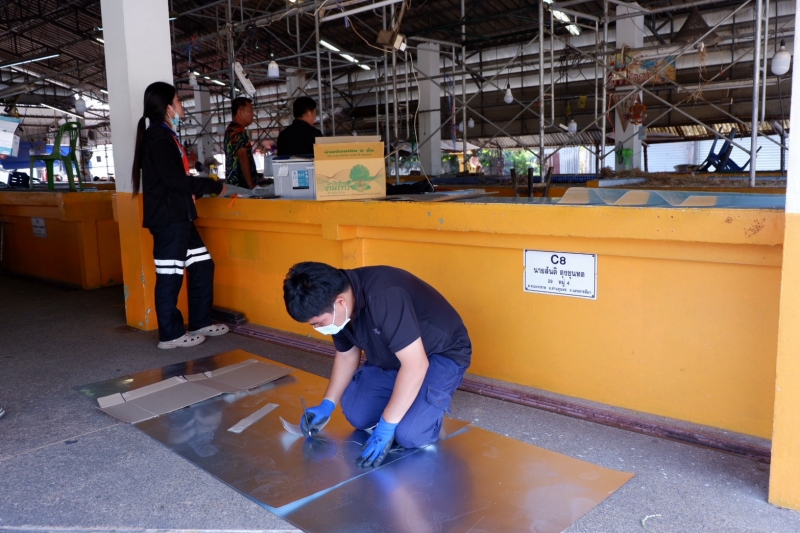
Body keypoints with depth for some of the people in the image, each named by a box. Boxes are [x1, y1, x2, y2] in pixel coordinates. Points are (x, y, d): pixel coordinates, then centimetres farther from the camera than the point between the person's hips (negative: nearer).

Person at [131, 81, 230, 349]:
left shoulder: (165, 135, 18)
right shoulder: (157, 137, -13)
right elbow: (175, 179, -20)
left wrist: (205, 187, 8)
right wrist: (215, 186, -12)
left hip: (179, 217, 10)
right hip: (167, 219, -10)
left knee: (202, 266, 13)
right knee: (169, 277, -3)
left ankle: (200, 323, 22)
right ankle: (170, 334, 7)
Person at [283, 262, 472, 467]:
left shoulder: (384, 296, -36)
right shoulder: (338, 309, -9)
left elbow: (416, 364, -36)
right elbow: (347, 355, 8)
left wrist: (386, 426, -31)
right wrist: (327, 405, 0)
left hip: (442, 354, -7)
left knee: (409, 434, -23)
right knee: (356, 414, -7)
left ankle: (432, 402, 6)